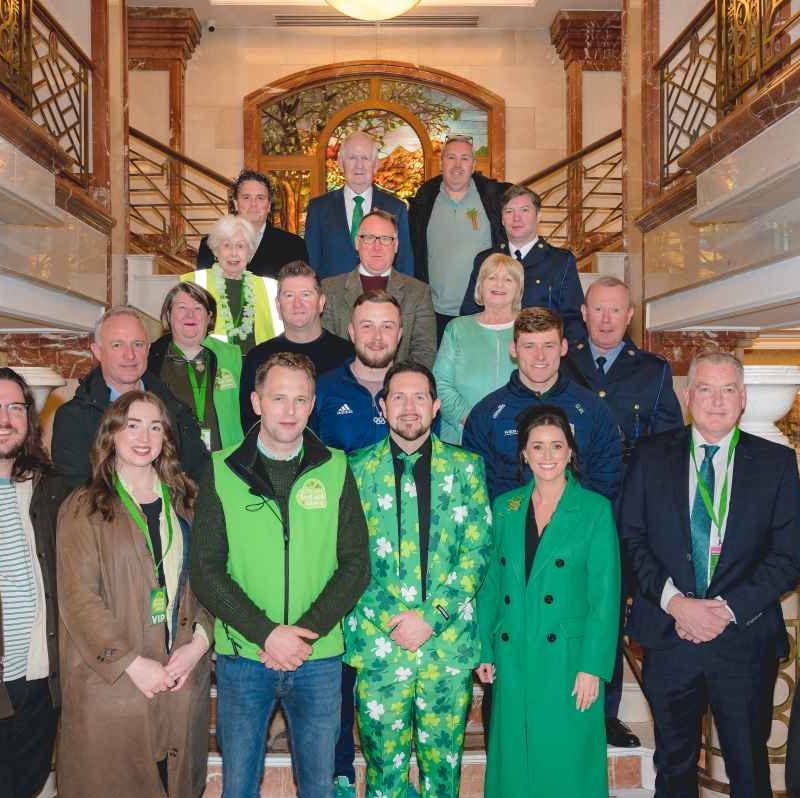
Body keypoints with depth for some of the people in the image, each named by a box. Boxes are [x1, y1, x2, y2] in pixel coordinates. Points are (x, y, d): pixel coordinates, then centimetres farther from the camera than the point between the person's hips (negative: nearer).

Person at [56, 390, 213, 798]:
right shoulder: (84, 508, -2)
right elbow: (78, 598, -9)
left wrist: (199, 642, -7)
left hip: (183, 679, 3)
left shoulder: (184, 503, 10)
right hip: (109, 682, -3)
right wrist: (132, 664, -14)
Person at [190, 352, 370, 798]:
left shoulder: (335, 469, 1)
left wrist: (306, 632, -12)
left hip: (320, 657, 1)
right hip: (242, 656, -1)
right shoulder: (222, 472, -1)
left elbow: (356, 565, 0)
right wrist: (266, 633, -15)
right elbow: (206, 570, -5)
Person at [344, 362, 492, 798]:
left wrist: (430, 617, -10)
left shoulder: (465, 467, 5)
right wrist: (389, 619, -10)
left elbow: (476, 550, -1)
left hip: (449, 641, 1)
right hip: (379, 643, 0)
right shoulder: (358, 469, 4)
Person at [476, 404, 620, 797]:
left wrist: (592, 667, -11)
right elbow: (491, 586, 10)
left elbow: (605, 595, -6)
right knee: (514, 762, 11)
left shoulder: (595, 509, -4)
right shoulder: (504, 507, 7)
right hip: (511, 659, 3)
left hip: (567, 658, -3)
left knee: (568, 765, 5)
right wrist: (484, 652, 4)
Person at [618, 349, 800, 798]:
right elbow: (631, 538, -1)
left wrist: (727, 608, -13)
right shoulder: (651, 456, 3)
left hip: (745, 639, 0)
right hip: (668, 636, 1)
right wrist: (674, 601, -14)